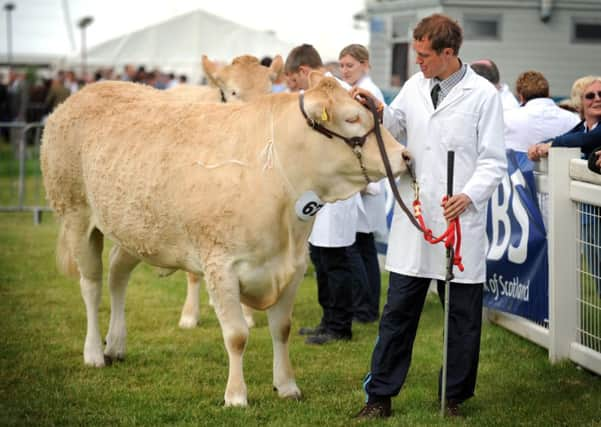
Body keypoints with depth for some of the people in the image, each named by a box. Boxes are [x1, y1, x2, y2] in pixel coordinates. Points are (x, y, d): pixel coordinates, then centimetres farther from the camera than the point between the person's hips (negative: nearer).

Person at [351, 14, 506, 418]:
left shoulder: (483, 94, -5)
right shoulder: (414, 86, 9)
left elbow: (494, 161, -5)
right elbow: (392, 128, 24)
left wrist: (469, 196, -22)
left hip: (460, 223, -4)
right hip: (413, 222, 4)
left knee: (463, 317, 6)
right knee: (397, 312, 6)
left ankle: (455, 397, 20)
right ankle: (380, 396, 12)